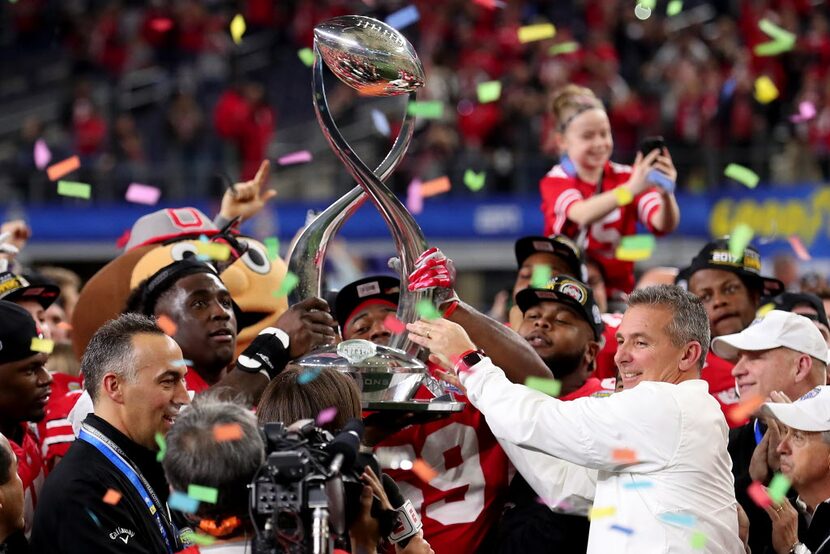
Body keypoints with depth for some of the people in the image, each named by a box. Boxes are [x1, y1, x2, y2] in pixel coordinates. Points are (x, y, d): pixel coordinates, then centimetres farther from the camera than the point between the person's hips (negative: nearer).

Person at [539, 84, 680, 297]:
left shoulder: (626, 177, 2)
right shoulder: (555, 181, -4)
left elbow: (663, 225, -15)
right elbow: (582, 214, -27)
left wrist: (666, 195, -37)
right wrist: (631, 190, -43)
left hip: (616, 294, 1)